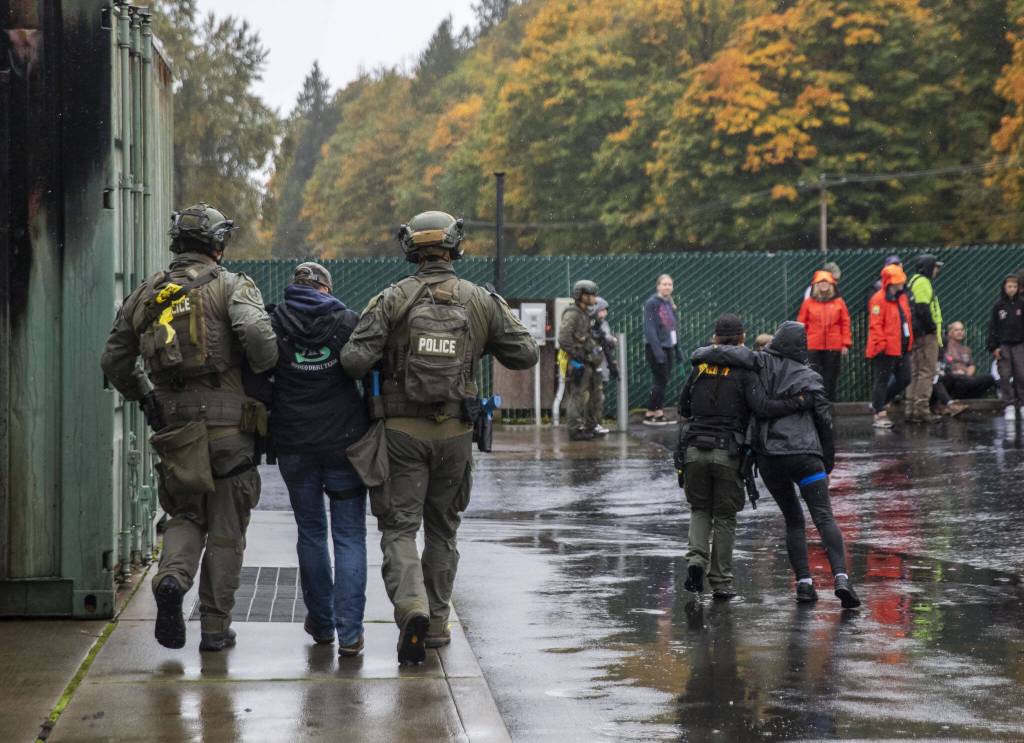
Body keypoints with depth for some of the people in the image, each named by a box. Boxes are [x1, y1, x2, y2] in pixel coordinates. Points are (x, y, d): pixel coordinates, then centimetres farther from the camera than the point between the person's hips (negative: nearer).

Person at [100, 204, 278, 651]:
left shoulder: (145, 295, 10)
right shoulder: (231, 286, -4)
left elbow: (114, 362, 14)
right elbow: (257, 334, -23)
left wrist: (144, 398, 27)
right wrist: (268, 378, -5)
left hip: (174, 424, 3)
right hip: (229, 422, -3)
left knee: (186, 516, 18)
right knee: (226, 529, 7)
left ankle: (172, 577, -11)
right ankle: (215, 626, 9)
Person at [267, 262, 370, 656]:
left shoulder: (273, 324, 0)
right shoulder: (347, 321, -2)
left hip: (294, 445, 1)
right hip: (345, 441, -1)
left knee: (310, 532, 16)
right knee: (349, 536, 3)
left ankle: (321, 623, 23)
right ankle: (349, 632, -5)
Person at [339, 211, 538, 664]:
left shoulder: (391, 300, -7)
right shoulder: (482, 302, -1)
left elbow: (353, 360, -15)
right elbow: (526, 355, 4)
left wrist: (379, 367, 8)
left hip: (402, 429, -2)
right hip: (455, 431, 2)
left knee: (399, 526, 2)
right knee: (442, 528, 17)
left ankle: (411, 606, -22)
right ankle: (437, 623, 20)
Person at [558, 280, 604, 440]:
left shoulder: (586, 313, 17)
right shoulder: (572, 314, -13)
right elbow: (563, 339, -21)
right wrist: (576, 358, -21)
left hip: (590, 363, 10)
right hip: (579, 364, -10)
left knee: (596, 396, 14)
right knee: (578, 397, -8)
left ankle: (590, 427, 23)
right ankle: (576, 430, -5)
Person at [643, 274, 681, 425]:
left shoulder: (670, 304, 13)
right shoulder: (651, 303, -11)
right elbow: (649, 329, -17)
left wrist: (677, 349, 14)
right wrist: (657, 350, -23)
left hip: (668, 347, 8)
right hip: (655, 348, -8)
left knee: (663, 380, 7)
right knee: (660, 380, -8)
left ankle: (658, 412, 12)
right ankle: (651, 414, -2)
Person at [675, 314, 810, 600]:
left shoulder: (700, 366, 7)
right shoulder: (744, 370, -3)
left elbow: (683, 409, 15)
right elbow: (762, 406, -17)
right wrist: (799, 402, -16)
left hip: (694, 449, 2)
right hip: (727, 452, -2)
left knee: (700, 509, 17)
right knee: (725, 517, 8)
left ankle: (696, 558, -8)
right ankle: (720, 582, 9)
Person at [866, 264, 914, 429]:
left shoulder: (902, 298, 14)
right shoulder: (879, 299, -14)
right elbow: (875, 324, -19)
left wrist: (910, 340, 16)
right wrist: (882, 343, -22)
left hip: (902, 348, 9)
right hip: (886, 350, -9)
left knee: (904, 379, 11)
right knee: (882, 381, -1)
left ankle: (878, 403, 26)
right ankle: (880, 415, 6)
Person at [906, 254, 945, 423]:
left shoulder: (914, 281, 21)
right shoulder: (923, 282, -11)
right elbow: (923, 309, -21)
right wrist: (932, 327, -14)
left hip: (917, 335, 10)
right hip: (926, 334, -10)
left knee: (915, 372, 11)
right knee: (927, 372, -9)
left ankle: (911, 410, 12)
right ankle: (921, 409, -12)